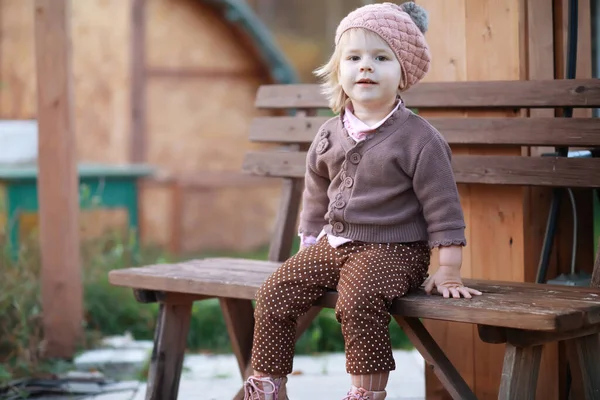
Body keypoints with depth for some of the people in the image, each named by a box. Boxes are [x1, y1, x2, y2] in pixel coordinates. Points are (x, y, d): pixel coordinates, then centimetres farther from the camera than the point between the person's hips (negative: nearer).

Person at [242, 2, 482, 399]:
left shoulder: (419, 139, -9)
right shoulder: (330, 134, 8)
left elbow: (443, 211, -7)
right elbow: (316, 200, 22)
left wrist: (448, 274, -10)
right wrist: (309, 247, 20)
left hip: (392, 250, -6)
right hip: (332, 244, 6)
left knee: (358, 299, -34)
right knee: (274, 294, -8)